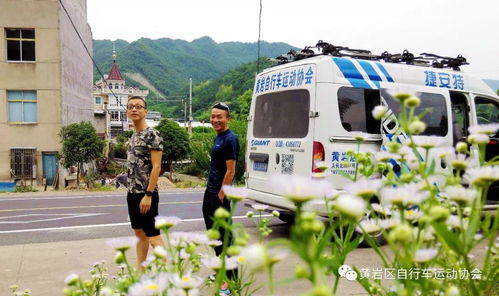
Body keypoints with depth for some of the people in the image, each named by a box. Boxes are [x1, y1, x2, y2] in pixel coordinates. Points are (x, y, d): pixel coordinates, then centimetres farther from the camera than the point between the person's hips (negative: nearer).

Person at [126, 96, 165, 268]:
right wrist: (131, 191, 13)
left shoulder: (152, 135, -12)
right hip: (132, 193, 9)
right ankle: (140, 270, 25)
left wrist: (148, 194, -21)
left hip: (146, 194, -8)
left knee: (152, 235, -5)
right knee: (139, 233, 15)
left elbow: (156, 167, -18)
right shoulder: (133, 136, 14)